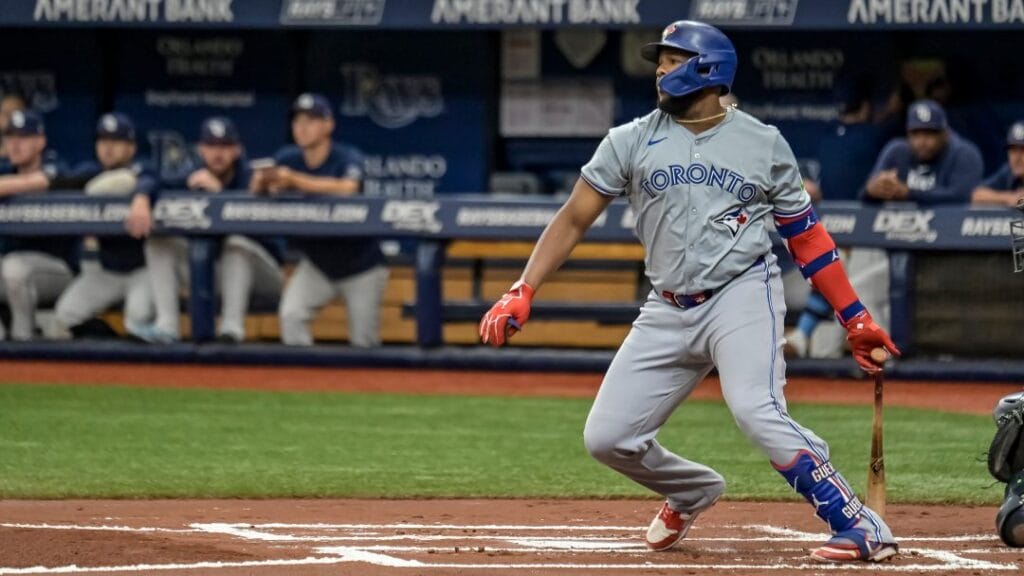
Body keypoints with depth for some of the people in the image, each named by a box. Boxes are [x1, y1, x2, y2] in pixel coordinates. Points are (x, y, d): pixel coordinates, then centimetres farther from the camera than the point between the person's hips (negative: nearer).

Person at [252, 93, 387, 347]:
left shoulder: (347, 157, -20)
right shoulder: (288, 159, -5)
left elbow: (347, 188, -41)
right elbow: (257, 190, -13)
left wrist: (295, 180, -50)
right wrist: (263, 180, -38)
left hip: (361, 266, -3)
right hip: (317, 265, 3)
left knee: (364, 343, -2)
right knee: (291, 315, -21)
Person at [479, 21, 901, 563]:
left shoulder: (764, 143, 3)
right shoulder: (631, 141, 6)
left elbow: (806, 235, 8)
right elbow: (573, 218, 4)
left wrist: (855, 318, 3)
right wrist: (522, 292, -9)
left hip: (743, 295, -4)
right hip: (667, 311, 4)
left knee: (757, 411, -29)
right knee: (606, 436, -1)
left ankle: (861, 528, -24)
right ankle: (692, 491, 29)